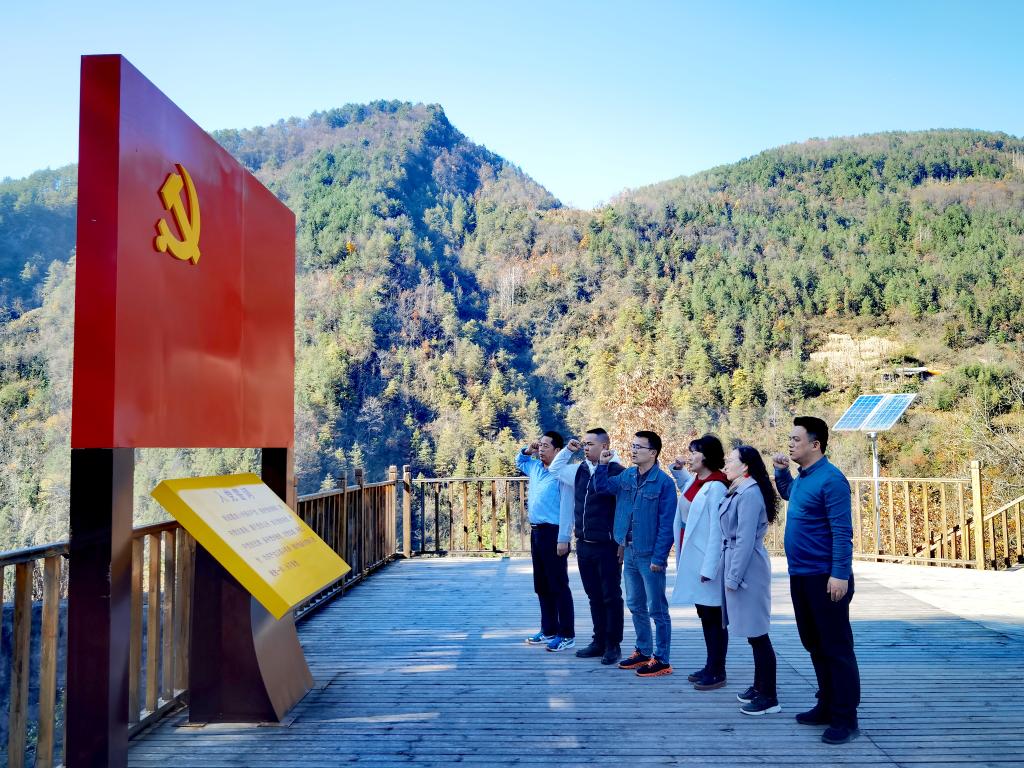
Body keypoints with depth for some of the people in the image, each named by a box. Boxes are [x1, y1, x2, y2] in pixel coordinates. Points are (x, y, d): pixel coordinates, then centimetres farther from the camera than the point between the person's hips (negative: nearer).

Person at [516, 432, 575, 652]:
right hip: (536, 532, 9)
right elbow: (519, 461, 34)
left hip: (553, 533, -9)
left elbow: (566, 509, -19)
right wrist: (528, 450, 13)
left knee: (558, 586, -3)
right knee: (541, 585, 15)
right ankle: (549, 630, 26)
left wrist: (563, 539, -22)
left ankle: (567, 635, 5)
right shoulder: (535, 467, 11)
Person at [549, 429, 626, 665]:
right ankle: (599, 641, 27)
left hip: (607, 546, -7)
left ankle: (613, 645, 16)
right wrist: (568, 449, 10)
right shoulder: (580, 470, 9)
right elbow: (555, 468, 25)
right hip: (584, 545, 7)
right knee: (594, 596, 16)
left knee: (611, 596, 5)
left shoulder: (617, 471, -14)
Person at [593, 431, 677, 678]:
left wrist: (659, 558, -18)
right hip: (629, 552, 7)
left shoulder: (664, 482, -15)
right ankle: (643, 651, 32)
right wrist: (602, 464, -2)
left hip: (650, 555, -7)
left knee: (657, 609, 3)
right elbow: (601, 487, 15)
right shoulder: (627, 475, 4)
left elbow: (666, 525, -16)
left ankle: (661, 660, 13)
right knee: (635, 606, 18)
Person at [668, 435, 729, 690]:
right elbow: (685, 488, 34)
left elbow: (717, 531, -21)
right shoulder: (695, 480, 7)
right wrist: (677, 469, 16)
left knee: (714, 617, 2)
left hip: (707, 561, -9)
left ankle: (718, 673, 12)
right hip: (692, 558, 9)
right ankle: (711, 666, 28)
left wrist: (709, 567, -22)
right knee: (704, 615, 17)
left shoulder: (716, 487, -19)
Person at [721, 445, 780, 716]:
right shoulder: (737, 492, 13)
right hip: (736, 564, 10)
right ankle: (759, 686, 27)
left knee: (757, 634, -3)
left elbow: (745, 540, -20)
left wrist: (733, 577, -17)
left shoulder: (749, 494, -17)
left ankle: (769, 698, 4)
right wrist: (730, 573, 14)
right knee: (752, 633, 17)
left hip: (747, 569, -10)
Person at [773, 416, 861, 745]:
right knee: (814, 645, 16)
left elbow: (841, 531, -20)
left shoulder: (830, 479, -16)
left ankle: (845, 719, 8)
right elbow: (789, 495, 34)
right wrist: (782, 471, 16)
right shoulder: (801, 478, 10)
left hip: (825, 578, -9)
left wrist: (840, 574, -24)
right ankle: (827, 706, 28)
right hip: (800, 576, 9)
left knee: (836, 648, 0)